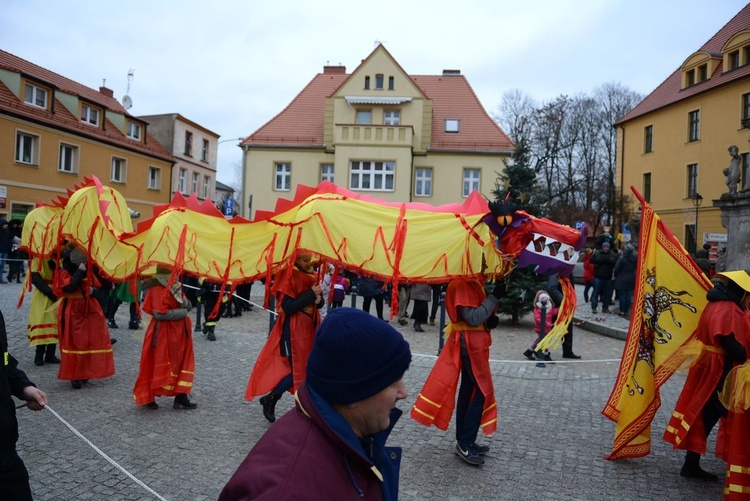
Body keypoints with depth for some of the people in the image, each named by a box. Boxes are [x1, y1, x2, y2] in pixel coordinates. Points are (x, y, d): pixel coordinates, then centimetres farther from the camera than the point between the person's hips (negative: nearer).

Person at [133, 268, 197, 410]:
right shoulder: (157, 290, -15)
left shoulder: (174, 287, 12)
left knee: (183, 363, 8)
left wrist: (184, 303, -10)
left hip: (178, 332, 9)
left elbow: (188, 306, 13)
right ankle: (146, 398, 14)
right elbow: (160, 313, -23)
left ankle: (181, 397, 13)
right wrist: (182, 312, -15)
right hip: (163, 333, -9)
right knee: (159, 365, 0)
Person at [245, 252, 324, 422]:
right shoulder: (290, 277, -14)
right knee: (298, 369, -6)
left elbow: (320, 301, 15)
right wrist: (311, 294, -19)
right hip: (293, 329, -8)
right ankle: (269, 399, 13)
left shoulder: (312, 276, 10)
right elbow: (288, 307, -22)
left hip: (310, 328, 8)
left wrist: (318, 299, -9)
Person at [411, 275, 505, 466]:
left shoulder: (474, 282, 11)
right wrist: (495, 297, -23)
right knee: (482, 392, -7)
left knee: (469, 390, 14)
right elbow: (473, 318, -24)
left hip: (474, 342, 10)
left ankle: (464, 441, 24)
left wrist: (490, 320, -3)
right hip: (469, 343, -10)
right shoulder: (461, 285, -18)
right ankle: (465, 444, 0)